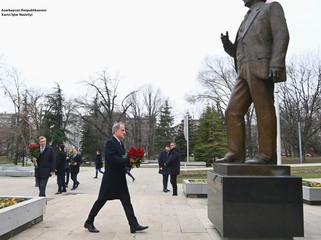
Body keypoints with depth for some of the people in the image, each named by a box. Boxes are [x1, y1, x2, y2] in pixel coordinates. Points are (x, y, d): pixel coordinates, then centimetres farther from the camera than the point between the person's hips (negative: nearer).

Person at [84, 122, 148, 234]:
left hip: (120, 178, 8)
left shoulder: (120, 143, 13)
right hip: (111, 178, -8)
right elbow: (113, 159, -26)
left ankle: (134, 225, 9)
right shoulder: (110, 143, -15)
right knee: (101, 200, 5)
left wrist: (130, 161, -3)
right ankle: (89, 222, 22)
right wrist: (128, 160, -25)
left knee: (126, 201, 6)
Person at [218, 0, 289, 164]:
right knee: (233, 112, -3)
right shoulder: (247, 20, 33)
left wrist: (276, 65, -18)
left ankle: (267, 154, -5)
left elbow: (281, 36, -4)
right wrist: (227, 44, 9)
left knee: (264, 112, -9)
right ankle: (236, 154, -3)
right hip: (244, 73, 7)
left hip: (261, 69, -7)